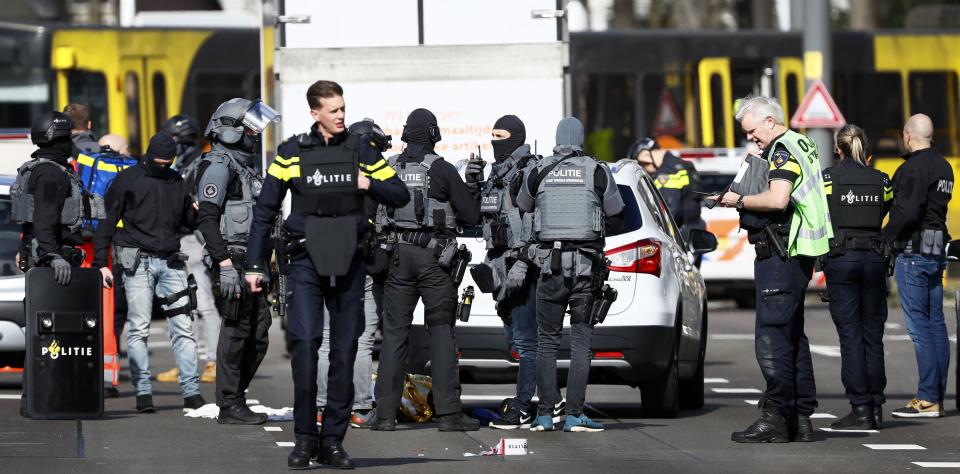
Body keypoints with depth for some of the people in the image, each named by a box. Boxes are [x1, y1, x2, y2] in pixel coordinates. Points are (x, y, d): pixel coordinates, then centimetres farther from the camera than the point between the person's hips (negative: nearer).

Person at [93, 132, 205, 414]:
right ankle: (143, 392, 0)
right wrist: (101, 263, -5)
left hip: (171, 261, 4)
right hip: (138, 261, -4)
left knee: (182, 327, 0)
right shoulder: (127, 180, 2)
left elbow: (189, 219, 25)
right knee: (138, 329, -4)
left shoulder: (175, 181, 15)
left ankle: (191, 391, 1)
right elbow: (108, 222, 1)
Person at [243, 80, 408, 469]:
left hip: (347, 262, 2)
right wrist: (254, 265, 3)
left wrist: (370, 185, -10)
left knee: (344, 351, 4)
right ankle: (305, 437, -7)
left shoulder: (359, 151, 5)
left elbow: (400, 195, 10)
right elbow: (265, 210, 5)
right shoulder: (292, 153, 0)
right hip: (306, 261, -2)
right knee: (304, 343, -15)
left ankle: (333, 441, 11)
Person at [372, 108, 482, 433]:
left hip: (398, 256, 3)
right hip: (434, 256, -3)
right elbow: (471, 216, -3)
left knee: (394, 334, 5)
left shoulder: (389, 169, 5)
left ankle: (386, 413, 1)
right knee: (441, 333, 0)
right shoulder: (442, 169, -5)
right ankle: (448, 412, -6)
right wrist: (473, 186, 11)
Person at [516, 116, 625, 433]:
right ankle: (574, 415, -3)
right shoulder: (598, 172, 1)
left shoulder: (539, 173, 4)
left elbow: (521, 212, 13)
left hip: (549, 264, 1)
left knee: (547, 341, 8)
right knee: (581, 342, 2)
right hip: (586, 265, -1)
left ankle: (545, 415, 5)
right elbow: (616, 221, 5)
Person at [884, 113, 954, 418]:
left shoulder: (914, 167, -14)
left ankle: (927, 399, -10)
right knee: (935, 324, 10)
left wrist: (885, 237, -10)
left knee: (918, 325, -8)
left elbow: (908, 211, -22)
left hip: (913, 250, -9)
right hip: (936, 251, 9)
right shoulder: (943, 166, 15)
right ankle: (937, 398, 12)